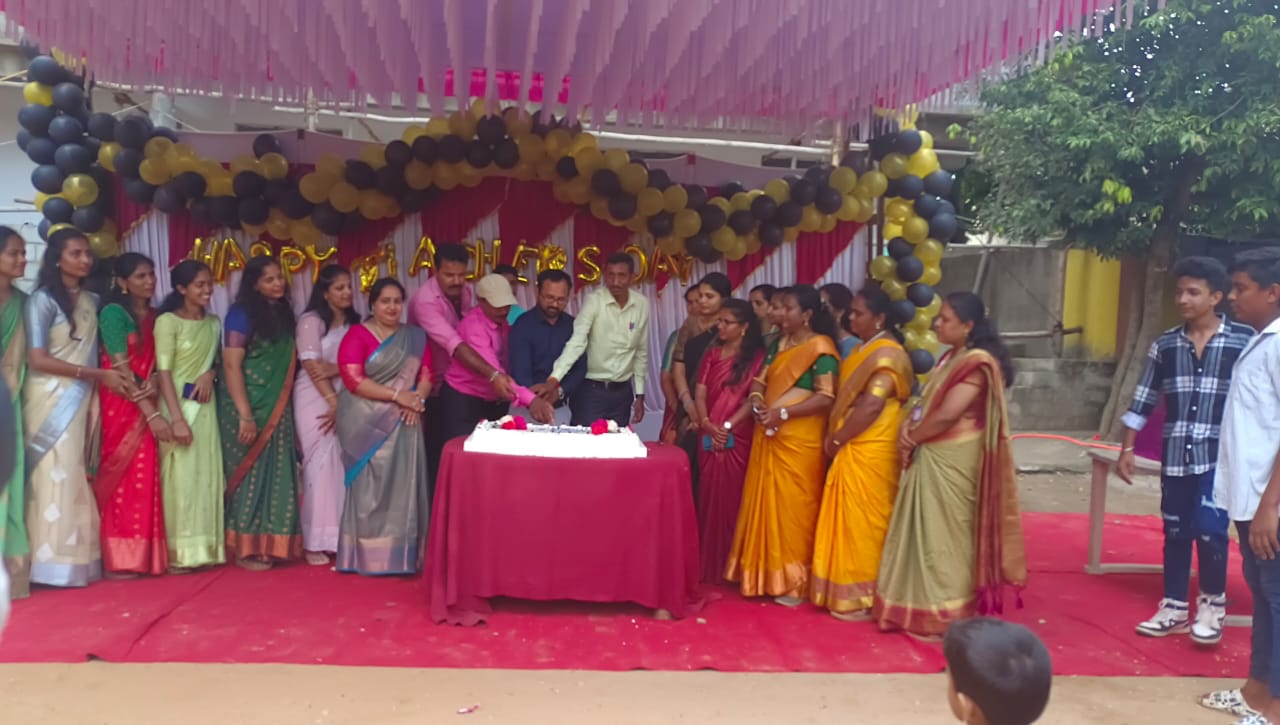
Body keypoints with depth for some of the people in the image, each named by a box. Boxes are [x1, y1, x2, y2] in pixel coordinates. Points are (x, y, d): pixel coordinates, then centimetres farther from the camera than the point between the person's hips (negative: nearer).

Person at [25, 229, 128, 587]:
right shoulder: (43, 299, -6)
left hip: (81, 400, 6)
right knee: (55, 477, -5)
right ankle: (52, 564, 0)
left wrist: (119, 377, -2)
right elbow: (38, 360, -12)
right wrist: (98, 374, -13)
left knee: (75, 479, 6)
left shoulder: (92, 301, 12)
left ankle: (73, 560, 11)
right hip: (51, 400, -5)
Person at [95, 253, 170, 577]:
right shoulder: (113, 312, -8)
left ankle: (139, 556, 12)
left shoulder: (153, 315, 13)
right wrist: (153, 413, -18)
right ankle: (114, 559, 5)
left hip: (146, 406, 6)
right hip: (119, 405, -6)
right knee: (117, 479, -1)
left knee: (143, 480, 6)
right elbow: (121, 368, -14)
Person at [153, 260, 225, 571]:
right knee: (180, 476, -5)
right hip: (178, 406, -5)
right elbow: (163, 372, -12)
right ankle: (176, 552, 1)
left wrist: (210, 373, -7)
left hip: (205, 406, 6)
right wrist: (177, 418, -20)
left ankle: (202, 548, 11)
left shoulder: (214, 322, 11)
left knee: (206, 475, 5)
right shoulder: (167, 321, -6)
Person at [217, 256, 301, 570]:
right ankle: (245, 549, 9)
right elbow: (231, 365, -15)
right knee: (250, 473, 0)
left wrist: (282, 407, 8)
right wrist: (245, 414, -21)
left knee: (275, 475, 7)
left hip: (278, 408, 6)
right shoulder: (242, 314, -9)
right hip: (249, 407, -6)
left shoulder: (283, 314, 10)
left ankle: (270, 545, 16)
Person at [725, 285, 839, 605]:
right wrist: (757, 401, -7)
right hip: (768, 436, 8)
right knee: (766, 503, 10)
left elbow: (825, 398, -17)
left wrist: (783, 413, -21)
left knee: (793, 507, -1)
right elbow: (760, 381, 15)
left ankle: (793, 581, 10)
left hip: (799, 440, -8)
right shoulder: (778, 344, 14)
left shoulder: (821, 348, -10)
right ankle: (767, 574, 22)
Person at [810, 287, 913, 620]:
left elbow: (872, 406, -23)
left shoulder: (886, 353, -14)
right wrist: (833, 438, 6)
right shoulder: (861, 350, 15)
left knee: (862, 520, -2)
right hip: (851, 450, 9)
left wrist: (836, 440, -14)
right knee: (850, 520, 14)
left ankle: (862, 597, 7)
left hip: (869, 452, -9)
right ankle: (849, 590, 23)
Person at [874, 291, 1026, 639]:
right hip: (932, 458, 9)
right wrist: (909, 427, -4)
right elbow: (928, 403, 14)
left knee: (943, 535, 0)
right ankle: (931, 605, 24)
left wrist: (911, 437, -9)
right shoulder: (953, 358, 14)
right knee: (929, 532, 14)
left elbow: (946, 416, -22)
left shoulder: (977, 362, -17)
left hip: (951, 462, -9)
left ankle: (946, 614, 11)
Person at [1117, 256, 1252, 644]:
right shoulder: (1165, 344, 4)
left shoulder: (1244, 340, -4)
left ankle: (1212, 605, 17)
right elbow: (1143, 399, 8)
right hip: (1176, 456, 3)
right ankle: (1173, 608, 22)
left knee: (1209, 530, -7)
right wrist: (1127, 448, 5)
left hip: (1219, 455, -3)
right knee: (1175, 532, 10)